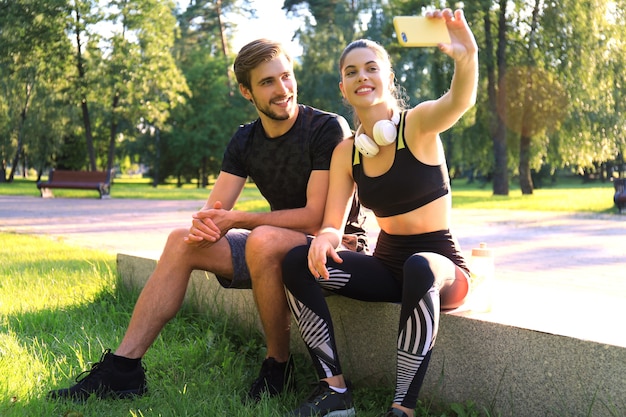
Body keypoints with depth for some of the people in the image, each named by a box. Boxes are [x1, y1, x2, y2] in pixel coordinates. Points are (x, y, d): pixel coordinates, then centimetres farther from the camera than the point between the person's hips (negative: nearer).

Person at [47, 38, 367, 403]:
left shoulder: (327, 128, -16)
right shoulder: (245, 141, 4)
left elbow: (315, 218, -23)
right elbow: (215, 211, -1)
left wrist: (236, 220, -24)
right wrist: (202, 227, -27)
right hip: (277, 250, 7)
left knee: (264, 239, -36)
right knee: (181, 241, -5)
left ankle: (279, 367, -17)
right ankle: (122, 369, -7)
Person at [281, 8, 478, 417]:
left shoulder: (418, 124, -11)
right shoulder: (346, 152, 3)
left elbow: (459, 101, -34)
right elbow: (332, 224, 1)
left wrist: (467, 56, -56)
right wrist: (324, 239, -24)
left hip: (440, 265, -5)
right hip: (386, 264, 5)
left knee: (419, 268, -40)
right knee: (298, 261, -15)